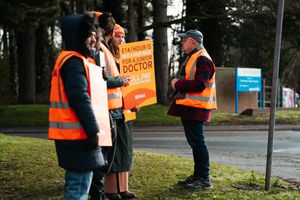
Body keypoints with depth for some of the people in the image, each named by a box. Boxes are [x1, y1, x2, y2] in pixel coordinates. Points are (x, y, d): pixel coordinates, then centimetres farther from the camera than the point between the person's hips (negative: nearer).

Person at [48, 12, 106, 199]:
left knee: (75, 181, 17)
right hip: (78, 134, -11)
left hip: (72, 133, 11)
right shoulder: (74, 61, -14)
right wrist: (93, 130, -21)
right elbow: (80, 99, -22)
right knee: (80, 183, -8)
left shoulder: (68, 59, 19)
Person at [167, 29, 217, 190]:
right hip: (188, 107, 11)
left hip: (195, 108, -11)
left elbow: (199, 84, -24)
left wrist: (178, 84, -15)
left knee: (197, 142, -7)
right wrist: (178, 83, 8)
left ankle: (204, 179, -2)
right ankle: (197, 175, 24)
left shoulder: (202, 59, -14)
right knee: (194, 142, 15)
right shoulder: (192, 58, 20)